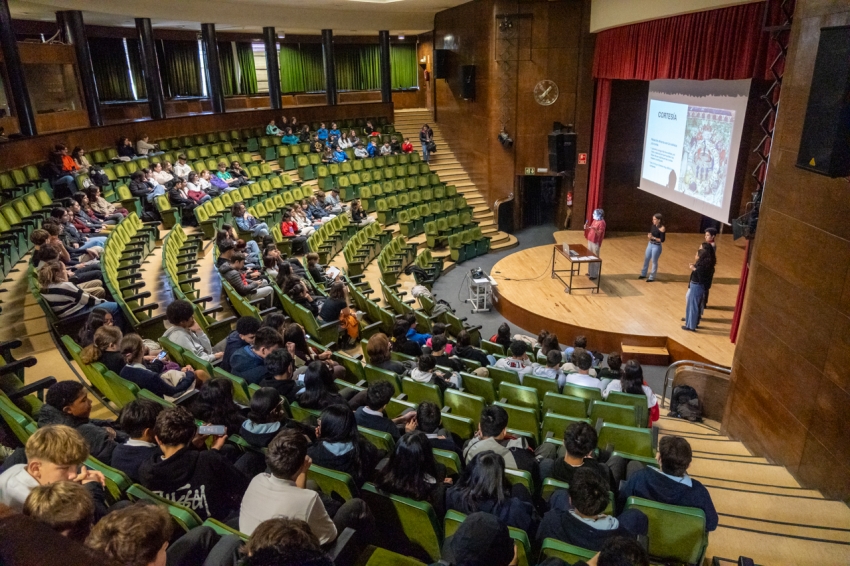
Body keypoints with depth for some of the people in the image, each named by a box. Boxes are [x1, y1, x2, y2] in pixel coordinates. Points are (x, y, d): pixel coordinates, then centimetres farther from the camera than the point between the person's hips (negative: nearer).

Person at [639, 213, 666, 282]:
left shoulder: (662, 229, -20)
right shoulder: (653, 226, 0)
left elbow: (662, 240, -20)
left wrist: (653, 238, -24)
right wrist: (649, 236, -7)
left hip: (657, 246, -7)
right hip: (650, 244, 7)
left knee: (654, 261, 5)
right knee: (646, 259, 17)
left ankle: (652, 277, 18)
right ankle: (643, 274, 35)